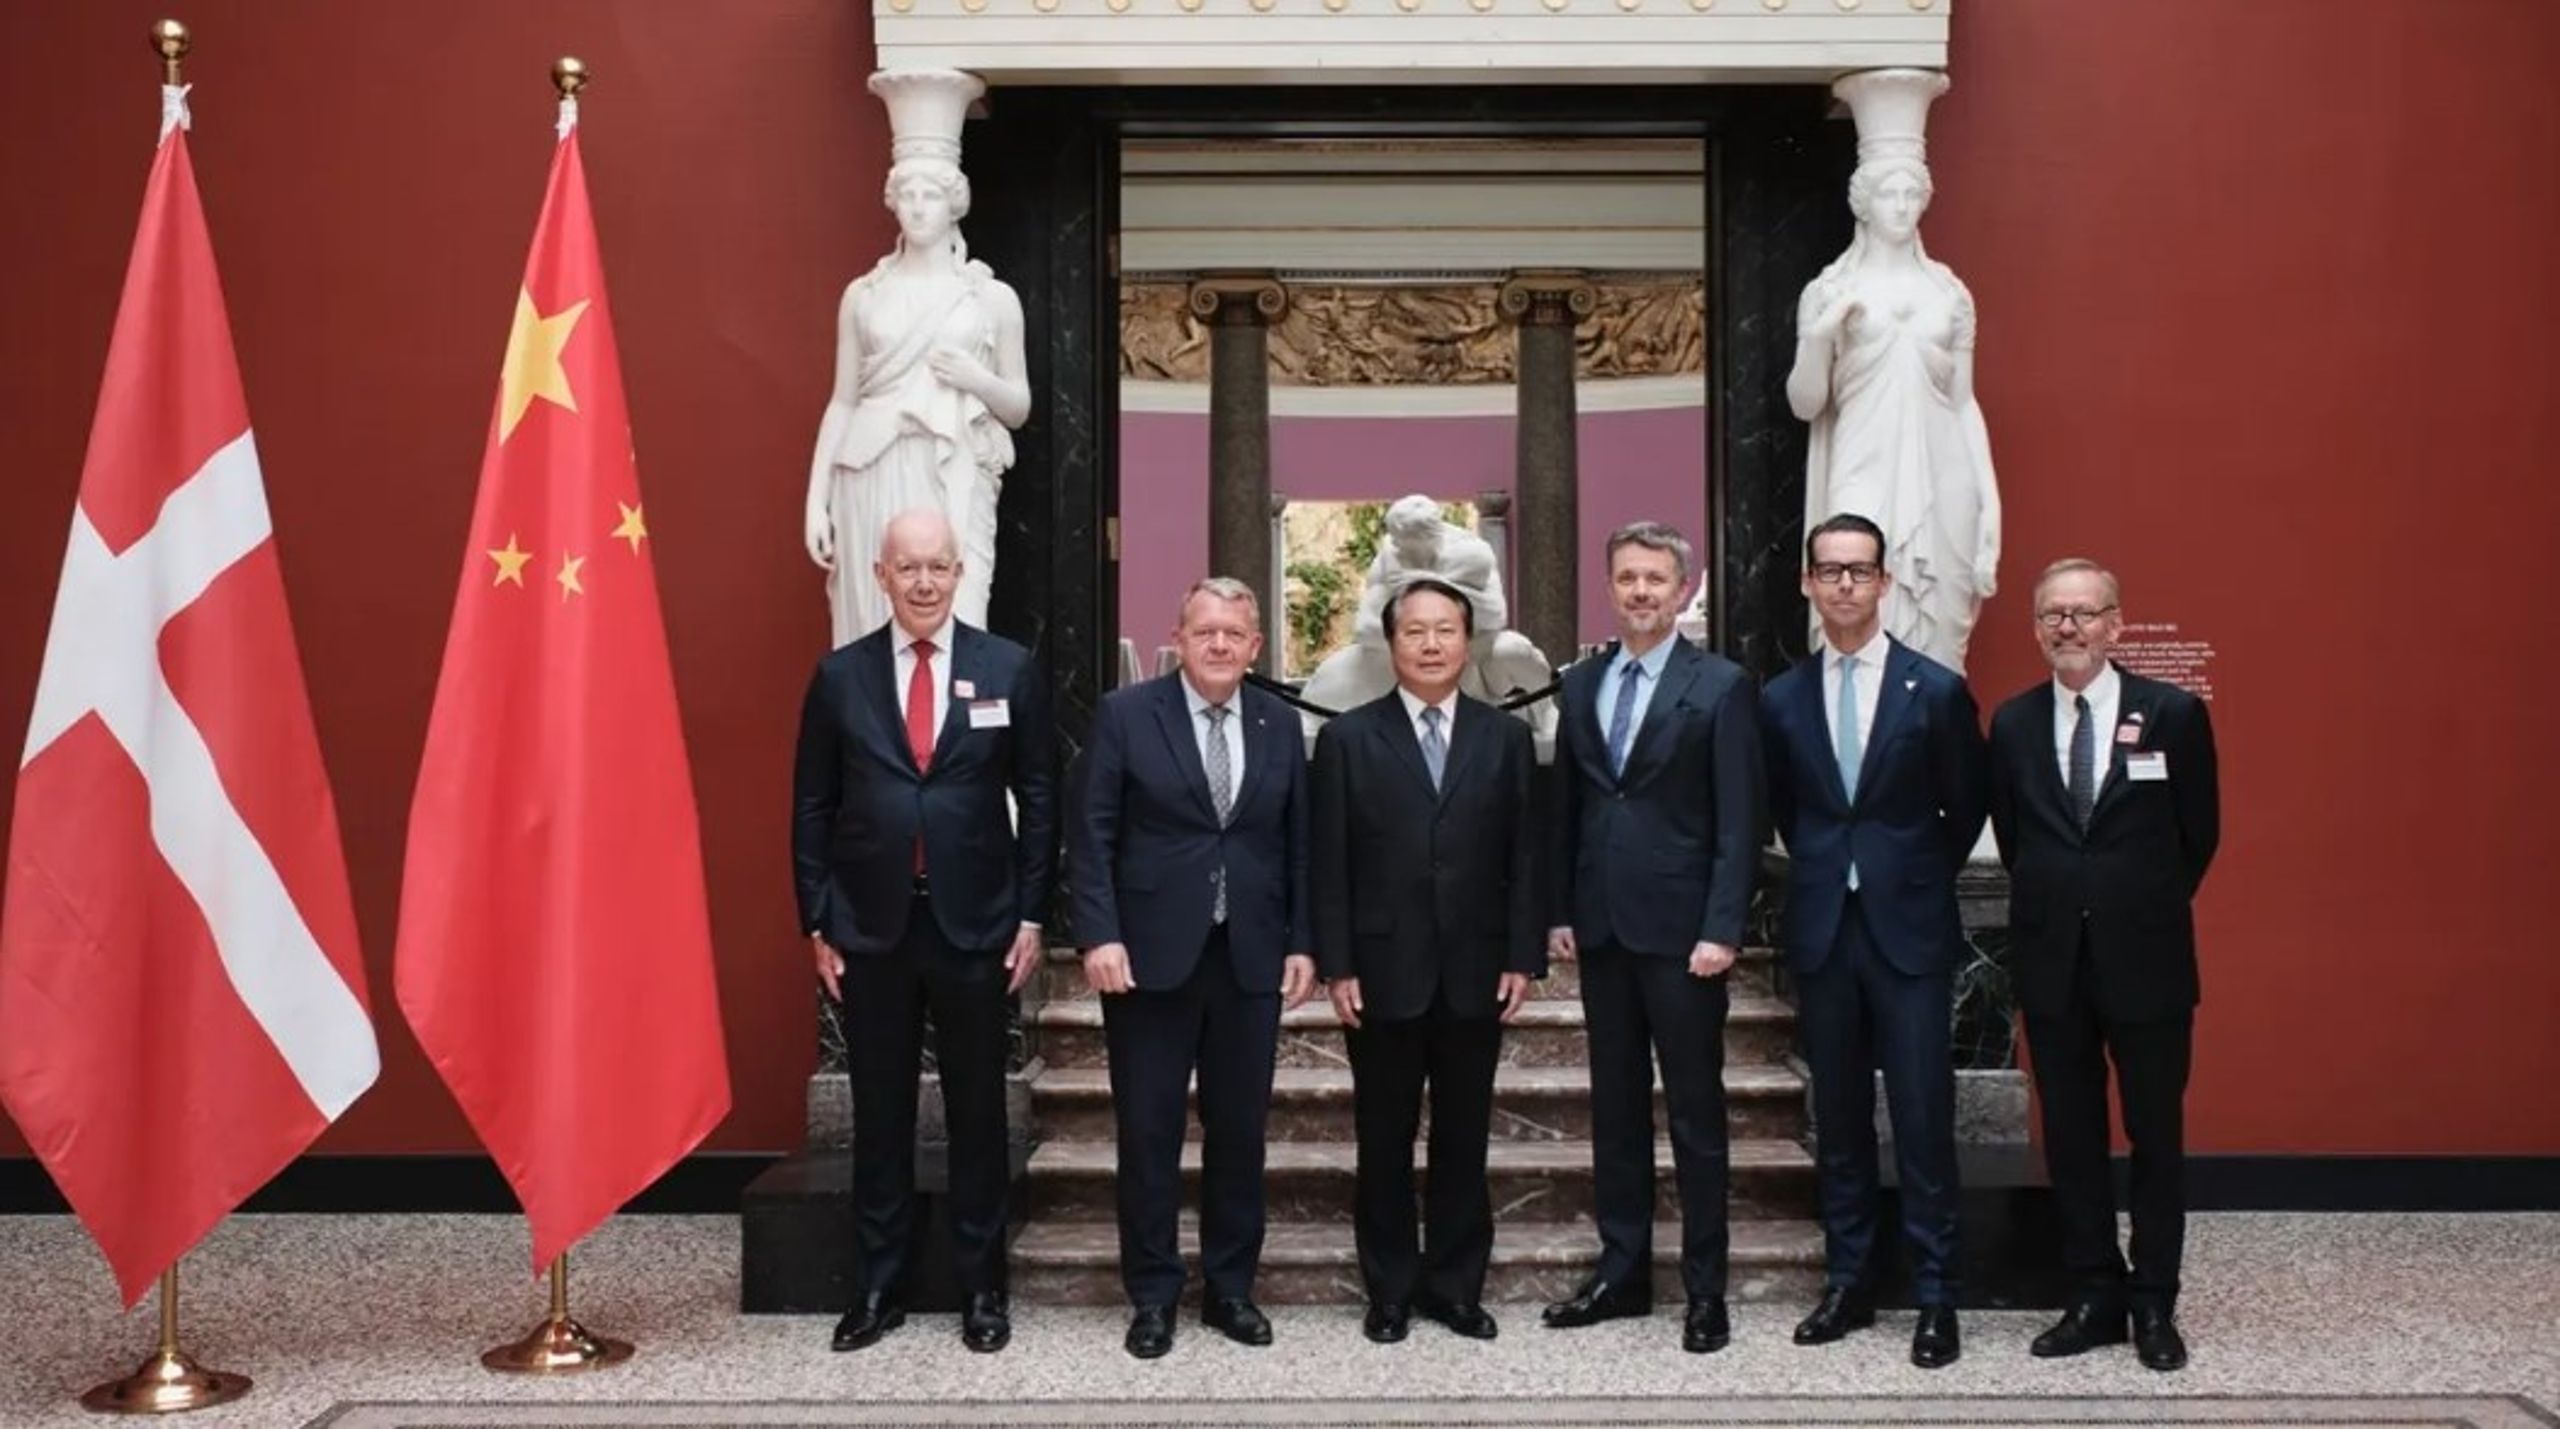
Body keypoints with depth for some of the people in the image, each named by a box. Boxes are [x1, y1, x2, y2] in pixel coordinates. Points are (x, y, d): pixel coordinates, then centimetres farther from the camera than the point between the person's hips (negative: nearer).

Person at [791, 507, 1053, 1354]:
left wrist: (1031, 915, -2)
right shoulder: (840, 676, 2)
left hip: (973, 923, -1)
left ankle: (982, 1289, 21)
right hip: (870, 927, 1)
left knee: (977, 1110, 9)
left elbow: (1037, 800, 2)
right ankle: (878, 1289, 21)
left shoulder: (1009, 670, 0)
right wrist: (816, 924, 1)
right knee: (880, 1113, 10)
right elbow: (812, 809, 5)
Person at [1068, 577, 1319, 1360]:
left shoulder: (1281, 725, 8)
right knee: (1149, 1132, 5)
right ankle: (1152, 1295, 17)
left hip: (1251, 959, 3)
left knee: (1240, 1131, 10)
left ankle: (1230, 1288, 23)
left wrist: (1301, 942, 4)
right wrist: (1099, 935, -12)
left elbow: (1298, 842, 10)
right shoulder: (1125, 714, -2)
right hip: (1151, 955, -3)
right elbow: (1092, 834, -5)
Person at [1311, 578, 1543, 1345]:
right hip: (1383, 974, -1)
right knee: (1384, 1142, 8)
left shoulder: (1506, 737, 6)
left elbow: (1524, 857, 5)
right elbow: (1330, 864, -2)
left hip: (1475, 975, 1)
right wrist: (1337, 966, -7)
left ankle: (1456, 1286, 22)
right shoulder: (1347, 737, 1)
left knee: (1464, 1140, 9)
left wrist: (1523, 958, -2)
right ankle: (1391, 1290, 20)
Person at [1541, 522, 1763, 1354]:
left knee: (1695, 1113, 3)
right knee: (1615, 1108, 12)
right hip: (1601, 928, 5)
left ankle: (1705, 1290, 13)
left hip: (1680, 930, -5)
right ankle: (1622, 1272, 22)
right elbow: (1566, 809, 13)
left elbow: (1738, 822, -8)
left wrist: (1722, 931, -14)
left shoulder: (1721, 686, -4)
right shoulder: (1580, 684, 11)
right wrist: (1559, 912, 7)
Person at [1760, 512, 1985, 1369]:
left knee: (1923, 1119, -1)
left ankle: (1935, 1298, 9)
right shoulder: (1782, 699, 5)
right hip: (1821, 929, 3)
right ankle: (1847, 1283, 20)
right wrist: (1822, 872, 10)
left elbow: (1965, 810, 6)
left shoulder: (1936, 689, -3)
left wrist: (1915, 881, 9)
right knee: (1837, 1120, 10)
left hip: (1908, 929, -3)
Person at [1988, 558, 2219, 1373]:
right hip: (2052, 963, 2)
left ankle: (2155, 1305, 18)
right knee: (2070, 1138, 9)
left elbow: (2200, 834, 3)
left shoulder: (2174, 714, -4)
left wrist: (2149, 911, 7)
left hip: (2146, 961, -2)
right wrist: (2050, 907, 9)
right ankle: (2095, 1297, 20)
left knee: (2156, 1136, 7)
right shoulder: (2013, 724, 3)